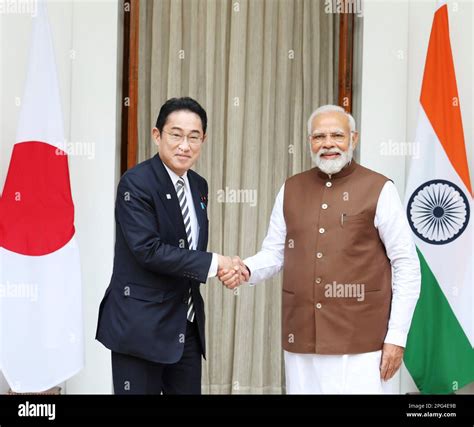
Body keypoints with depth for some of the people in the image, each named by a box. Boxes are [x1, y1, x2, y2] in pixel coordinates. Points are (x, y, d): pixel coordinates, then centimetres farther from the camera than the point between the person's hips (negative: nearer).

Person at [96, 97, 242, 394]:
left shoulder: (199, 185, 10)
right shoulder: (136, 182, -13)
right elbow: (148, 249, -21)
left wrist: (225, 266, -2)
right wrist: (213, 263, -17)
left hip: (188, 325, 7)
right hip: (141, 325, -7)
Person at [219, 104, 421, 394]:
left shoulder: (379, 190, -5)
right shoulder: (290, 189, 8)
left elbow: (407, 266, -4)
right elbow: (274, 254, 11)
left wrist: (397, 337, -6)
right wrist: (245, 270, -11)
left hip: (359, 340, -3)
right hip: (301, 338, 4)